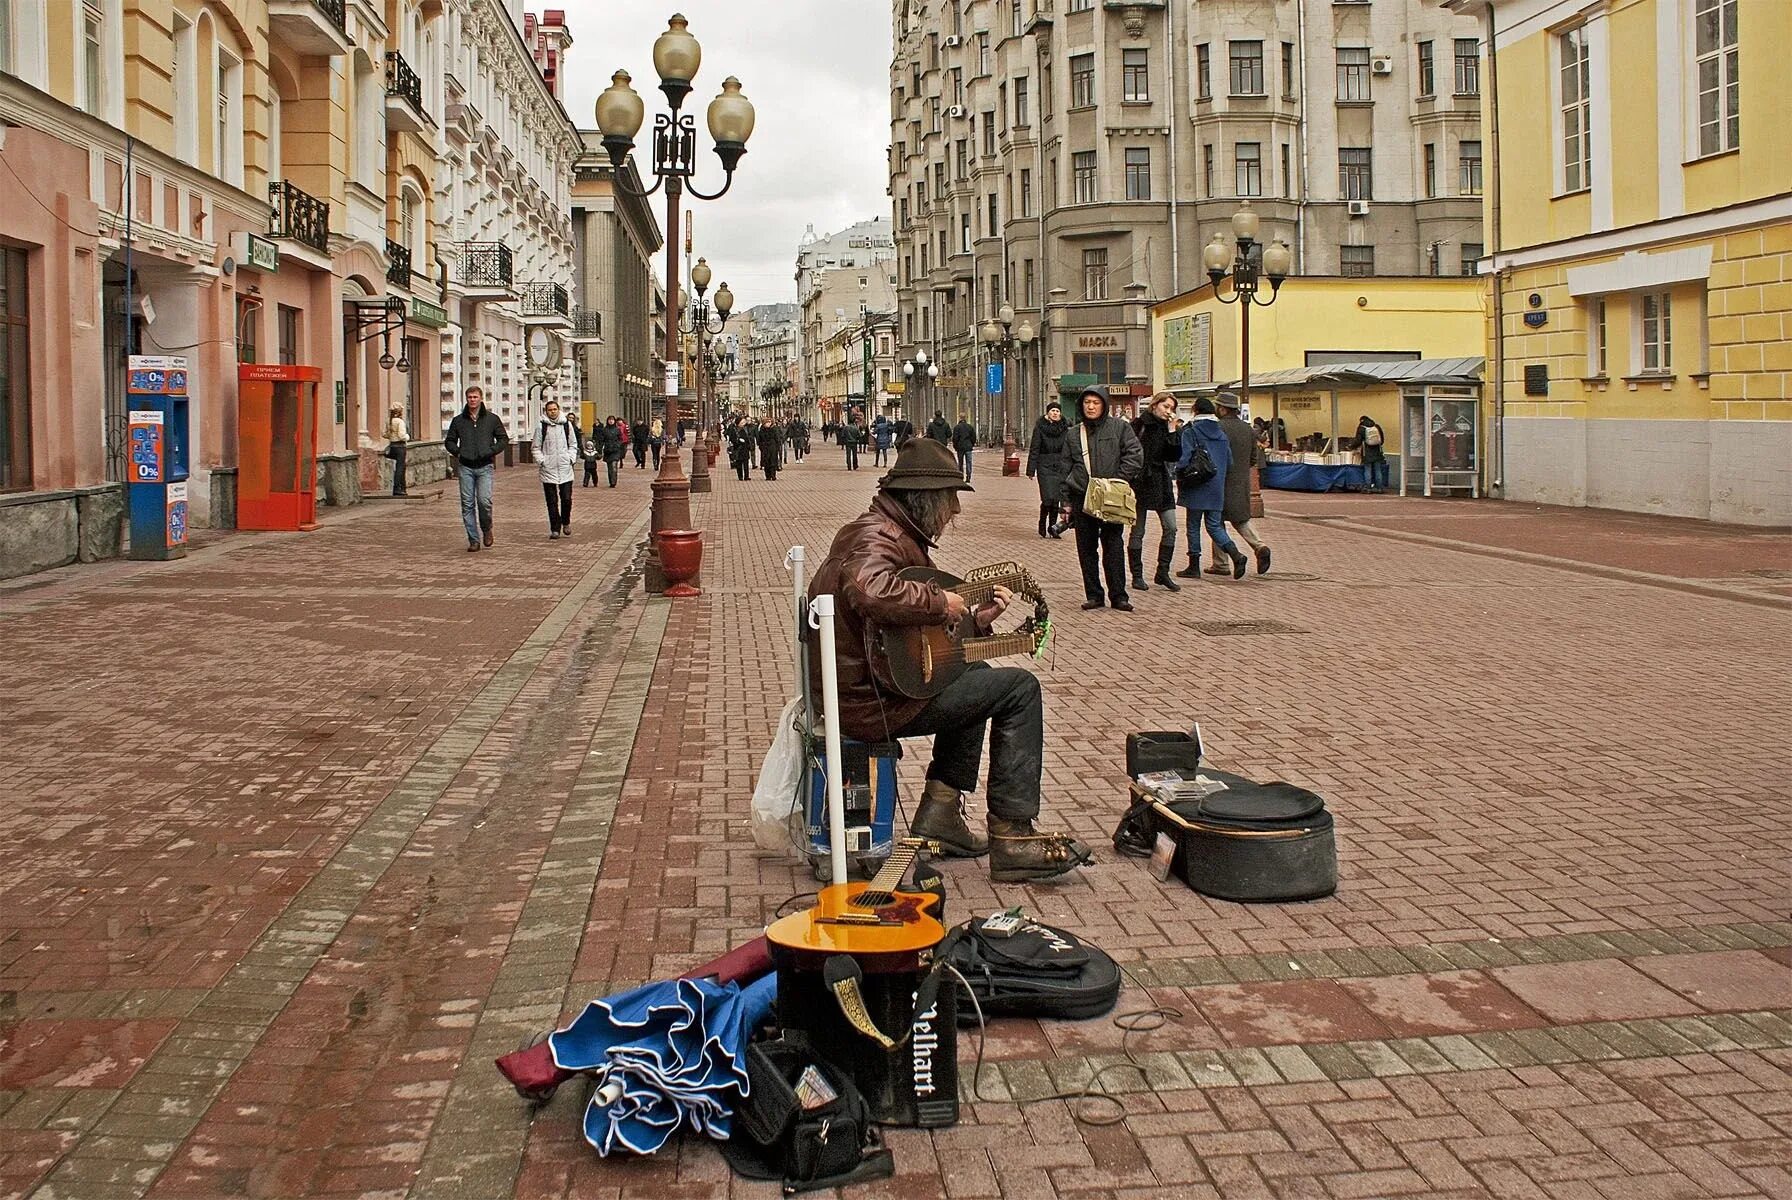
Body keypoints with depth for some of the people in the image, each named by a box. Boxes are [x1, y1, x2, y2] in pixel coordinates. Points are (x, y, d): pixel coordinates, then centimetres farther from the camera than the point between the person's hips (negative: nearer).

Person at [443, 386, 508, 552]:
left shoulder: (492, 419, 6)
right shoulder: (458, 420, 10)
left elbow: (504, 439, 10)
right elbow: (449, 441, 18)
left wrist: (492, 451, -5)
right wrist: (457, 451, 0)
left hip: (484, 466, -2)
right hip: (465, 467, 2)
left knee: (484, 500, -17)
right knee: (467, 505, 0)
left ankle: (486, 529, 11)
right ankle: (473, 540, 7)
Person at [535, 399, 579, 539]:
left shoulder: (567, 425, 6)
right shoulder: (541, 426, 0)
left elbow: (573, 444, 14)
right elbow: (536, 447, 5)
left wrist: (571, 458, 1)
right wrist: (541, 461, -7)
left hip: (565, 469, 1)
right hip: (548, 470, -1)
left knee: (567, 499, 0)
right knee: (552, 502, 2)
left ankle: (566, 522, 24)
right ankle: (555, 529, 10)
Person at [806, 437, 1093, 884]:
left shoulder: (883, 533, 17)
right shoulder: (878, 539, -16)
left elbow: (919, 634, 19)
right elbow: (871, 591, -42)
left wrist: (976, 619, 9)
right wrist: (940, 603, -26)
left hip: (853, 687, 11)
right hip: (870, 701, -11)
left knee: (978, 675, 29)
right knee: (1020, 688, -5)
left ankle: (940, 810, 20)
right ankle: (1013, 838, -3)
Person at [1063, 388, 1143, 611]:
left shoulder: (1119, 427, 2)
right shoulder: (1073, 435, 12)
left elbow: (1135, 456, -3)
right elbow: (1066, 469, 14)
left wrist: (1117, 481, -11)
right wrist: (1066, 500, 9)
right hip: (1081, 498, 3)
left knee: (1113, 547, -1)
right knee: (1086, 549, 5)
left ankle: (1118, 595, 5)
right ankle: (1093, 594, 13)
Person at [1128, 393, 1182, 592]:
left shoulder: (1166, 428, 9)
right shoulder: (1139, 425, -6)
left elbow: (1174, 456, -2)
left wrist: (1172, 431, -9)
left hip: (1160, 482, 5)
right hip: (1140, 482, -5)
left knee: (1170, 527, -1)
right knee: (1137, 531, 2)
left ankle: (1162, 572, 8)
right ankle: (1137, 575, 11)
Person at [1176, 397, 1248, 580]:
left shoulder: (1191, 432, -8)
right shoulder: (1221, 433, 10)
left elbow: (1183, 459, -16)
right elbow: (1229, 461, 11)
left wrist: (1180, 475, 0)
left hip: (1197, 488, -5)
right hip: (1217, 488, 5)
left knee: (1193, 526, 6)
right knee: (1214, 526, 10)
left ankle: (1194, 566, 9)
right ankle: (1235, 555, -10)